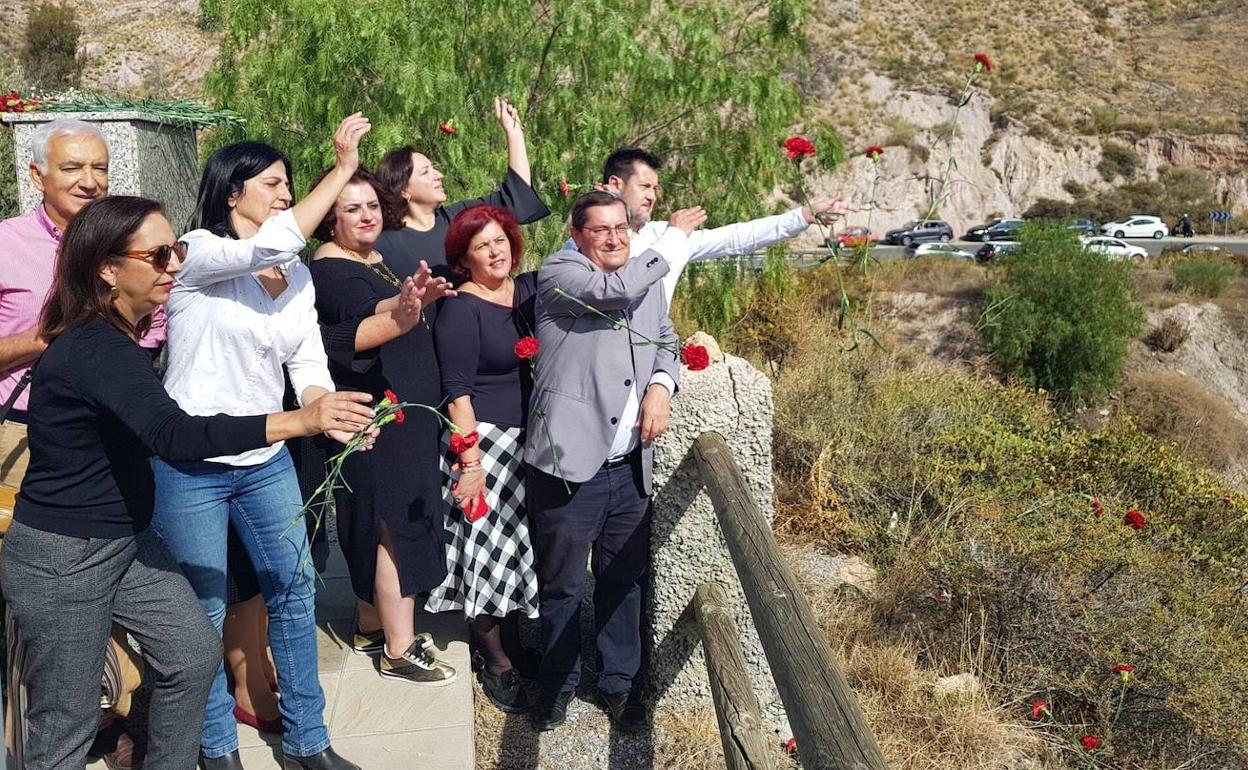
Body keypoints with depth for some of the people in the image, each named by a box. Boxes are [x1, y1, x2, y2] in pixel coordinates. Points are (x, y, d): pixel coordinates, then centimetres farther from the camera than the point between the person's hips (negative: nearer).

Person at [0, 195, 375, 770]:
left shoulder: (115, 335, 4)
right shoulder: (93, 349, -26)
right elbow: (174, 436, -40)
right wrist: (300, 420, -45)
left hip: (127, 542, 9)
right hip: (61, 558, -9)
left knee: (195, 656, 11)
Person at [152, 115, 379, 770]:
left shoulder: (297, 275, 9)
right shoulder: (200, 254, -12)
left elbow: (309, 364, 5)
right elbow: (273, 245, -31)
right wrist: (343, 168, -24)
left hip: (266, 462, 6)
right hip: (189, 465, -6)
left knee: (293, 591, 9)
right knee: (206, 612, 6)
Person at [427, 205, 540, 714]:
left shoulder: (532, 289, 8)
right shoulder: (461, 309, -9)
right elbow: (457, 391, -13)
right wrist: (470, 461, -17)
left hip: (538, 439, 6)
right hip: (488, 440, -6)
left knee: (529, 548, 13)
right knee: (492, 551, -1)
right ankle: (495, 664, 14)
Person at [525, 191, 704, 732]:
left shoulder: (650, 279, 14)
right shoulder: (558, 273, -6)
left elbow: (666, 341, 26)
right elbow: (620, 289, -22)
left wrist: (661, 384, 4)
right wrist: (677, 236, -10)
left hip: (631, 465, 5)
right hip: (569, 463, -5)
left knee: (623, 581, 15)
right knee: (562, 584, 7)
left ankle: (619, 683, 30)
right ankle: (558, 683, 26)